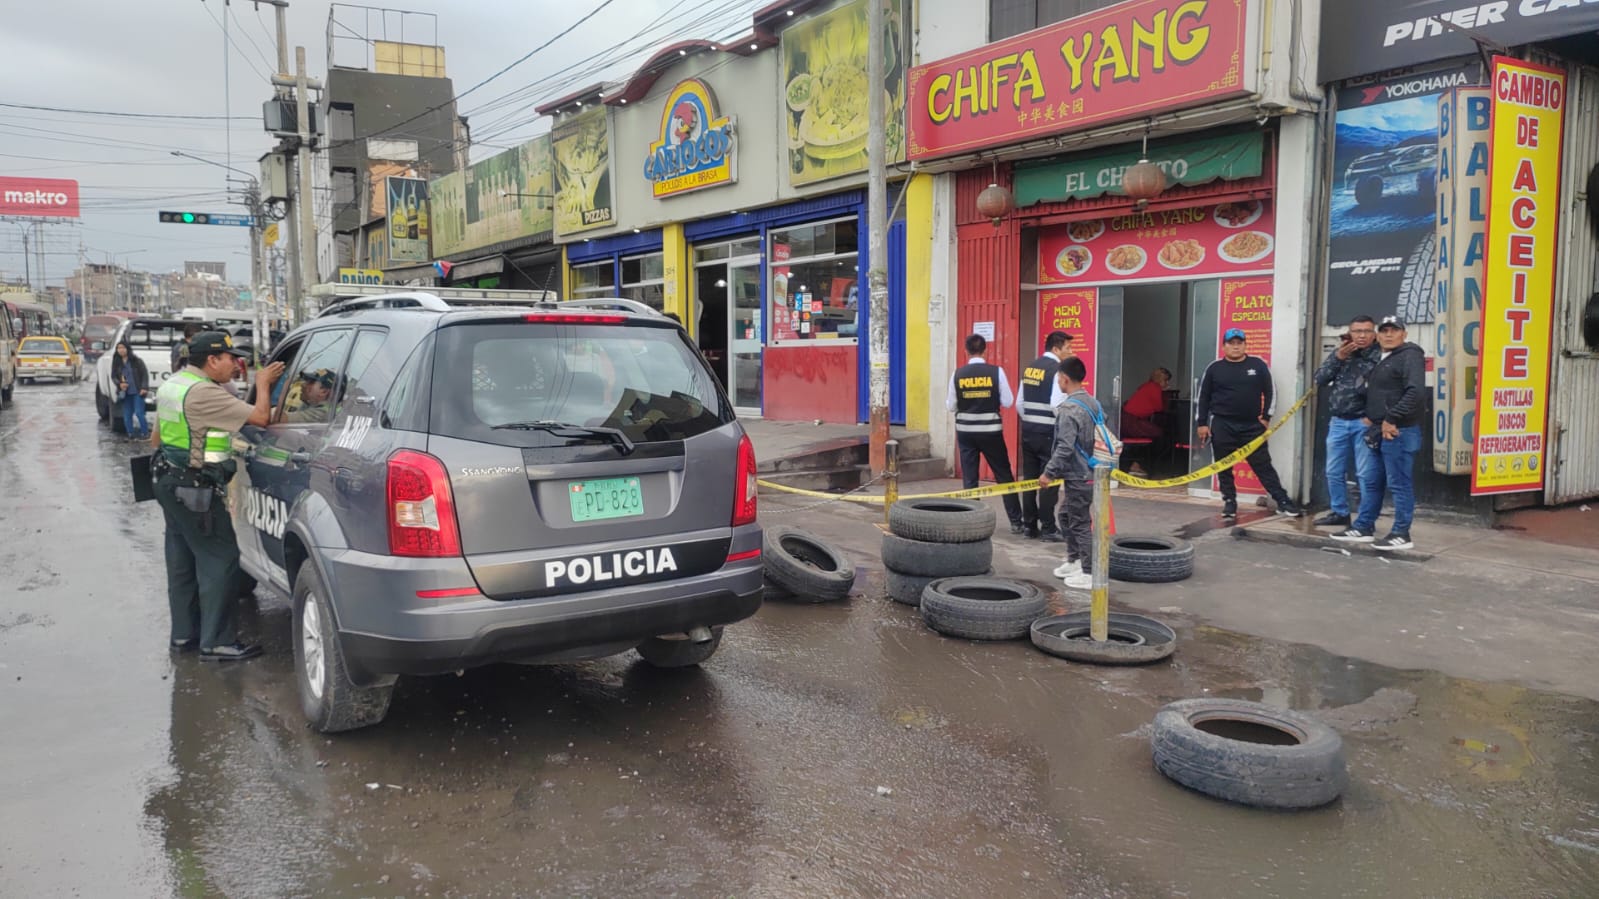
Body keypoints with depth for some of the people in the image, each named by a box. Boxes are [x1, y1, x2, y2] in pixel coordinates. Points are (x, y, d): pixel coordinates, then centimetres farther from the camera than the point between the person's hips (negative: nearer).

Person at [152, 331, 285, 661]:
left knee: (182, 560, 16)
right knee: (219, 560, -6)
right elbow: (260, 417, -22)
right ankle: (217, 642, -3)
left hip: (171, 482, 10)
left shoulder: (172, 384, 11)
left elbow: (158, 435, 21)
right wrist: (263, 384, -5)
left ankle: (183, 633, 26)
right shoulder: (203, 393, -21)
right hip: (197, 490, -10)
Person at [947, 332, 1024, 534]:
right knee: (1004, 476, 10)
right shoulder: (996, 372, -8)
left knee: (969, 479, 8)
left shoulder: (958, 374, -5)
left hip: (966, 431, 1)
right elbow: (1008, 402, -4)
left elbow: (951, 406, 1)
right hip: (991, 431, -1)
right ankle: (1016, 522, 14)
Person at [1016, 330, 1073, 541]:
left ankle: (1029, 525, 17)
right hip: (1048, 434, -7)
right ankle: (1048, 529, 2)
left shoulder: (1029, 368, 11)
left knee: (1029, 478, 11)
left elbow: (1020, 402, 14)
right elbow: (1057, 405, -20)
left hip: (1027, 431, 7)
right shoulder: (1057, 370, -12)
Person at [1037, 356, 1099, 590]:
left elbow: (1064, 448, -24)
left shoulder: (1069, 409, -20)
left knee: (1080, 523, -2)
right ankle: (1074, 560, 31)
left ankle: (1090, 573, 4)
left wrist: (1049, 473, -15)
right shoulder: (1093, 403, 8)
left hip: (1078, 476, -10)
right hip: (1090, 471, 10)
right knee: (1067, 515, 22)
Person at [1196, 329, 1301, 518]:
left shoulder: (1258, 364, 3)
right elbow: (1203, 397, 5)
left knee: (1263, 465, 2)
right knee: (1224, 467, 5)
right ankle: (1230, 501, 17)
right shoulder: (1214, 368, 1)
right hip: (1222, 426, 0)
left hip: (1252, 425, 0)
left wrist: (1266, 417, 2)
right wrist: (1202, 423, 1)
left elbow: (1269, 392, 9)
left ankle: (1282, 500, 6)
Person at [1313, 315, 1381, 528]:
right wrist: (1338, 358, -6)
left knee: (1365, 474, -3)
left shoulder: (1379, 355, -6)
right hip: (1338, 422, 5)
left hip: (1364, 423, -5)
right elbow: (1320, 379, 4)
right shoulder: (1339, 353, 11)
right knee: (1334, 472, 11)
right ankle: (1339, 513, 24)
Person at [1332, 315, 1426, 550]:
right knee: (1370, 481, 13)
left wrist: (1391, 420, -22)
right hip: (1376, 430, 9)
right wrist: (1370, 417, 12)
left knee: (1399, 484, -3)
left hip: (1398, 432, -9)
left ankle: (1401, 534, 4)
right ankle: (1364, 528, 20)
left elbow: (1416, 392, -23)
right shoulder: (1379, 359, 19)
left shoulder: (1410, 356, -9)